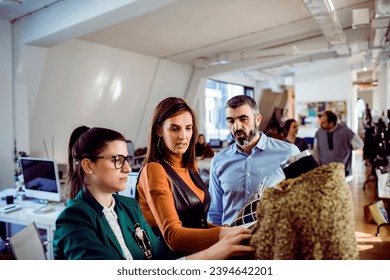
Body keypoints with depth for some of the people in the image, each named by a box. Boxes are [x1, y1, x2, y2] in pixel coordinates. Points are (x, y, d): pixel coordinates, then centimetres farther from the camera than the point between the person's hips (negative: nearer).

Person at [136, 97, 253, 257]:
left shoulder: (190, 167, 10)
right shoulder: (154, 170, -14)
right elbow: (172, 234, -22)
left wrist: (231, 231, -2)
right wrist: (222, 234, -36)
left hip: (198, 251, 7)